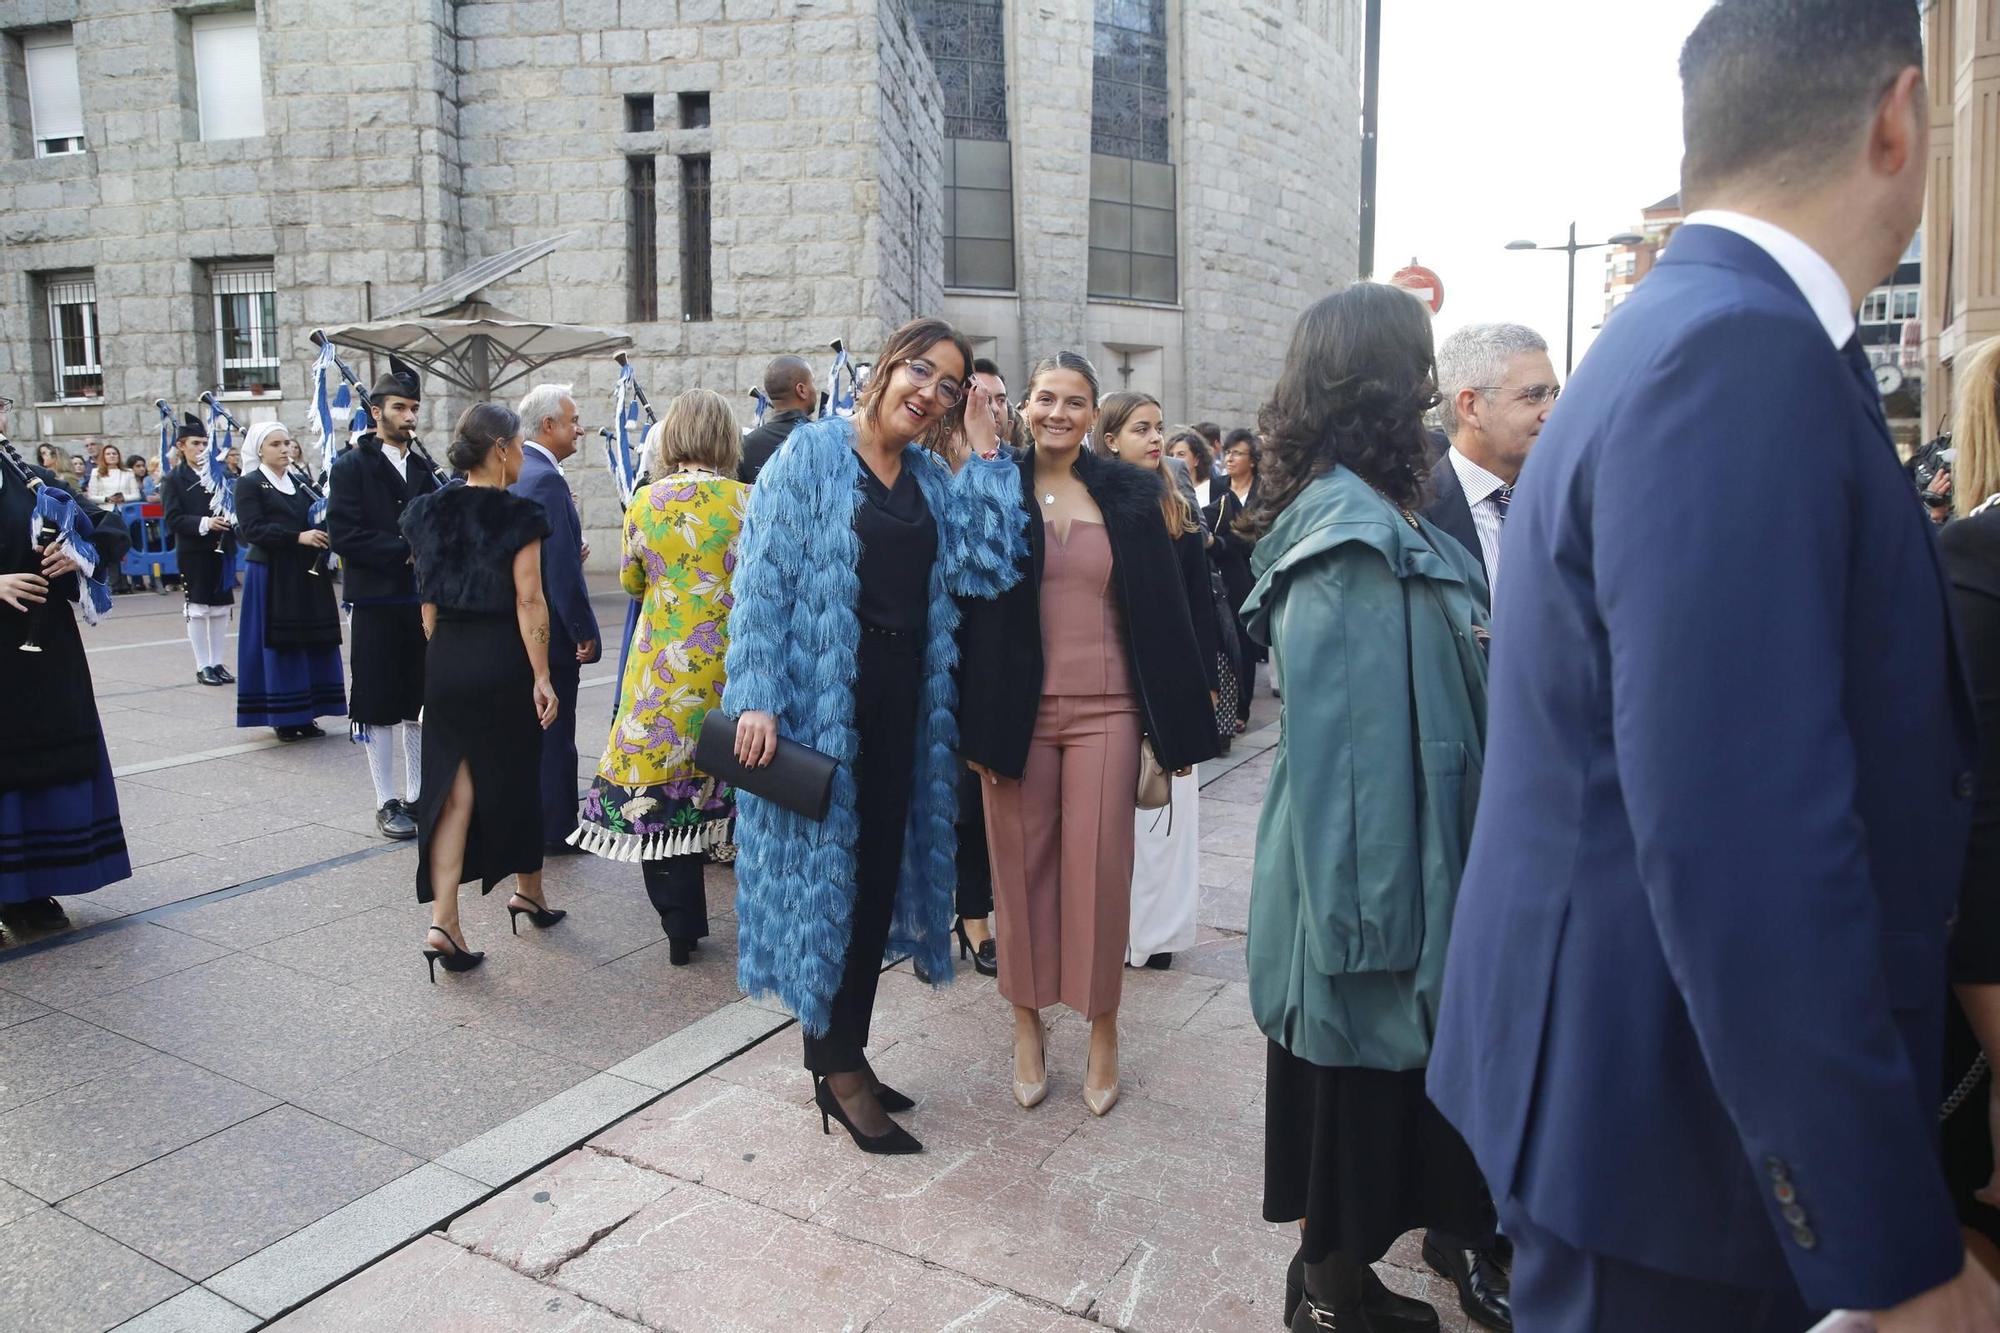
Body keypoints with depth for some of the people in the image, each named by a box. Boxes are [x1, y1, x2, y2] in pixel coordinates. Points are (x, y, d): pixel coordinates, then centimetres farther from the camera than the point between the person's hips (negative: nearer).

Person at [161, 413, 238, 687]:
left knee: (221, 609, 7)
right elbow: (172, 519, -7)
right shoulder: (174, 479, 0)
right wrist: (203, 524, -21)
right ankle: (203, 666, 9)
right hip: (193, 553, -3)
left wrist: (230, 519, -10)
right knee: (197, 610, 2)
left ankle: (217, 663, 16)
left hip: (221, 551, 3)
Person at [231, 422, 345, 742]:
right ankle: (283, 718, 6)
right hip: (271, 576, -5)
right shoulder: (249, 485, -1)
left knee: (313, 643, 4)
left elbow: (316, 520, 14)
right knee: (279, 646, -2)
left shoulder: (301, 482, 15)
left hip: (306, 575, 5)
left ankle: (305, 713, 12)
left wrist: (323, 534, -10)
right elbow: (252, 529, -13)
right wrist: (298, 538, -24)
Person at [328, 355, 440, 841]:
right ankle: (386, 802, 12)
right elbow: (344, 534, -14)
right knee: (379, 706, 3)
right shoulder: (352, 467, -4)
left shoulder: (422, 467, 12)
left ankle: (417, 796, 21)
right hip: (375, 603, -5)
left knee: (420, 704, 10)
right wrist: (404, 551, -17)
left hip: (421, 601, 5)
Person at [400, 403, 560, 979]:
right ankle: (530, 893, 32)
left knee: (453, 786, 5)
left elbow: (427, 600, 9)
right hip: (504, 658, -4)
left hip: (445, 661, 5)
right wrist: (541, 676, -12)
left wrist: (444, 655, 18)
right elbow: (528, 601, -15)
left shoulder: (429, 512, 6)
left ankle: (443, 921, -3)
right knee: (514, 777, 13)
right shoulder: (519, 515, -11)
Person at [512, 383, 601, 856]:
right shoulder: (545, 479, -20)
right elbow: (563, 568, -22)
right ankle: (556, 830, 11)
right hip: (549, 629, -9)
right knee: (555, 732, 1)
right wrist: (585, 632, -17)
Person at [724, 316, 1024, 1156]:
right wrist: (757, 698, -17)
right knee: (827, 868, 2)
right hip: (823, 694, -6)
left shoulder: (934, 477, 10)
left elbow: (983, 568, -4)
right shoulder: (813, 454, -5)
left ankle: (836, 1049, 29)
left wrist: (979, 454, -3)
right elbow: (764, 580, -10)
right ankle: (840, 1070, 16)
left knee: (882, 870, 12)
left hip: (903, 696, 6)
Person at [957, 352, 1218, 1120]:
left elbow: (1163, 610, 4)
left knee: (1100, 869, 3)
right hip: (1019, 711, 0)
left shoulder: (1127, 495, 4)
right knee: (1021, 865, 7)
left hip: (1105, 710, 0)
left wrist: (1177, 729, 1)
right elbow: (971, 608, 0)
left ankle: (1102, 1028, 21)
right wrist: (974, 726, -8)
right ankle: (1027, 1022, 24)